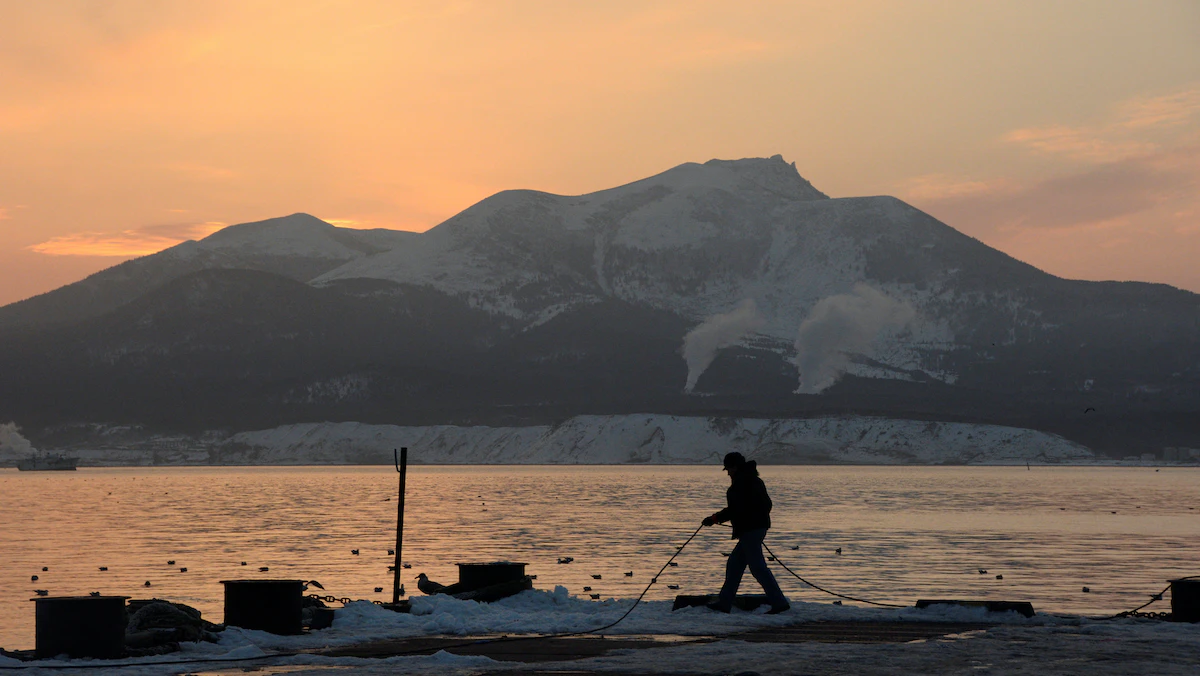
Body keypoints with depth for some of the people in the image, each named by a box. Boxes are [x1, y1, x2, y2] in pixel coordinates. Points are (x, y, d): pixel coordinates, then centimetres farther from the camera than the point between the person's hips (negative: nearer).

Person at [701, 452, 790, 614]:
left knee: (758, 567, -10)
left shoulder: (741, 482, -13)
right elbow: (767, 504, 23)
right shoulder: (755, 480, 18)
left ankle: (779, 602, -13)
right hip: (759, 526, 11)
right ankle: (724, 602, 16)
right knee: (734, 564, 14)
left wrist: (714, 519, -10)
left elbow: (735, 509, -18)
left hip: (749, 529, -11)